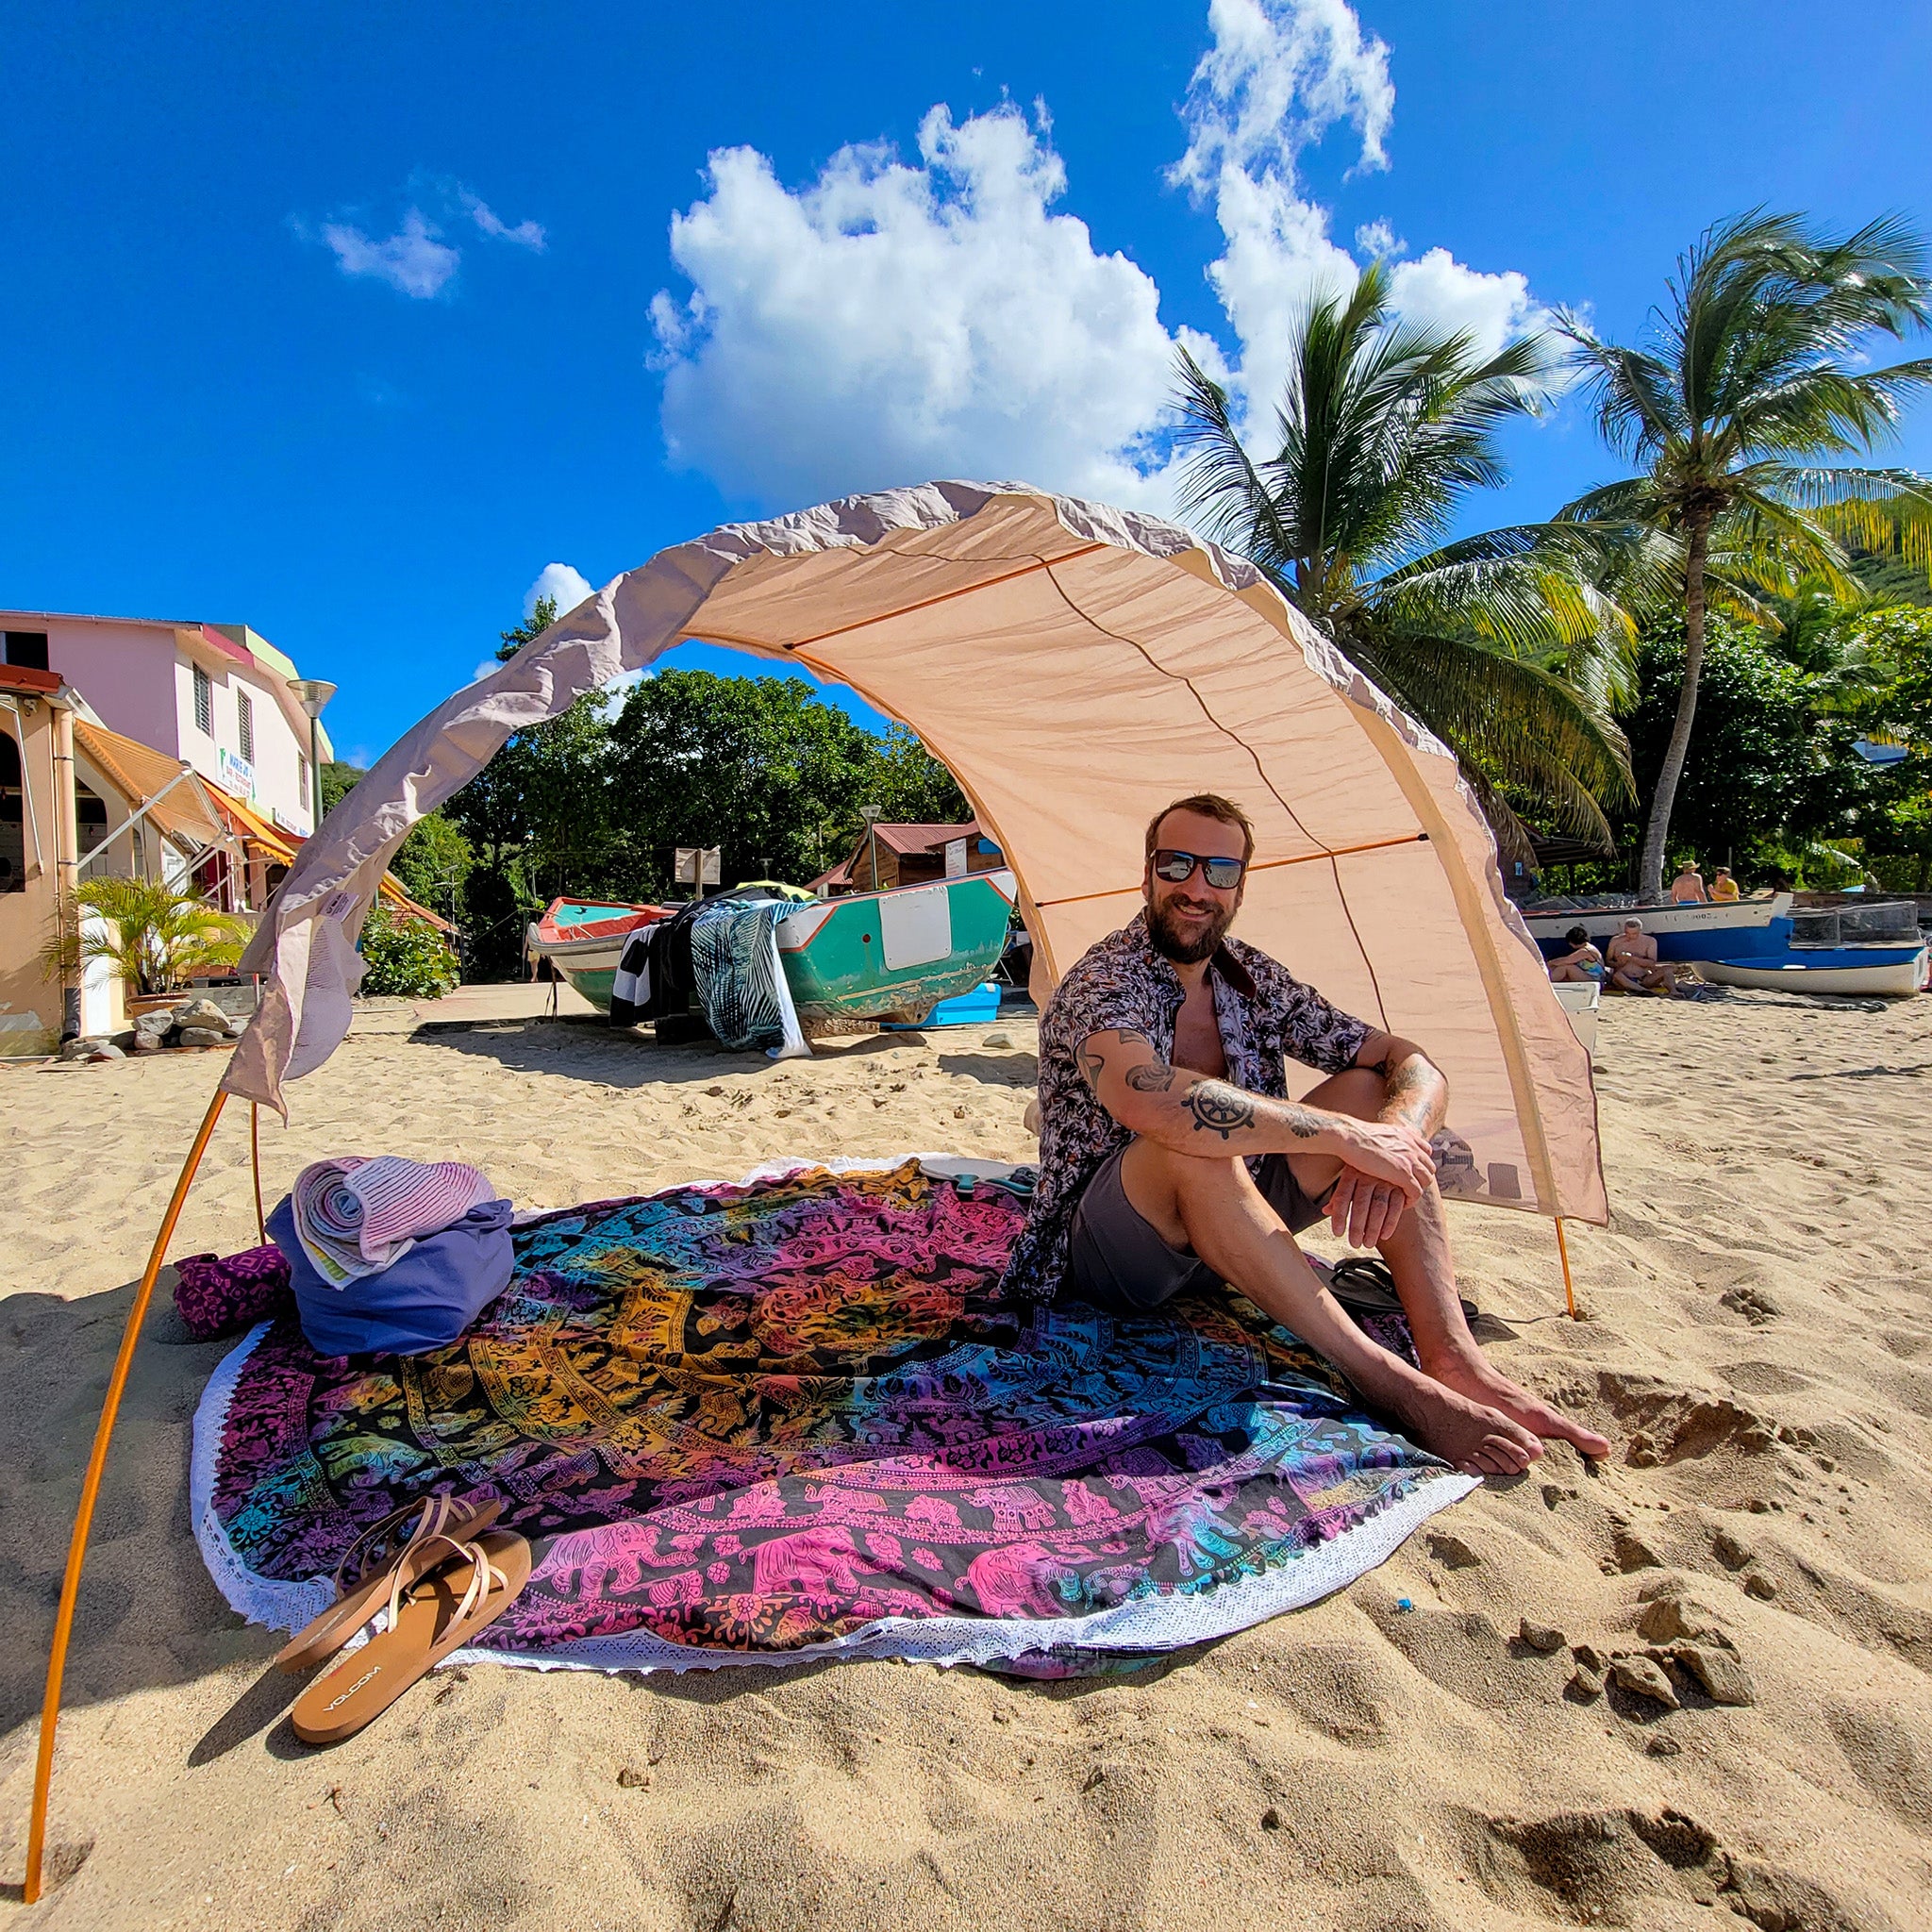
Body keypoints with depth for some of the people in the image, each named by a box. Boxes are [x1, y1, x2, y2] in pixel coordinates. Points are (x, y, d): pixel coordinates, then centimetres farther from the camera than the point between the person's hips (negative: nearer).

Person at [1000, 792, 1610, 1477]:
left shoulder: (1254, 978, 2)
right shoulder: (1102, 981, -18)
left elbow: (1413, 1066, -1)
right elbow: (1153, 1102, -41)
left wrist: (1390, 1140, -25)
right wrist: (1346, 1137, -34)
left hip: (1221, 1232, 7)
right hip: (1108, 1257, -6)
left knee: (1370, 1092, -9)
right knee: (1193, 1146, -38)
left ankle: (1454, 1360, -17)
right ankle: (1386, 1378, -30)